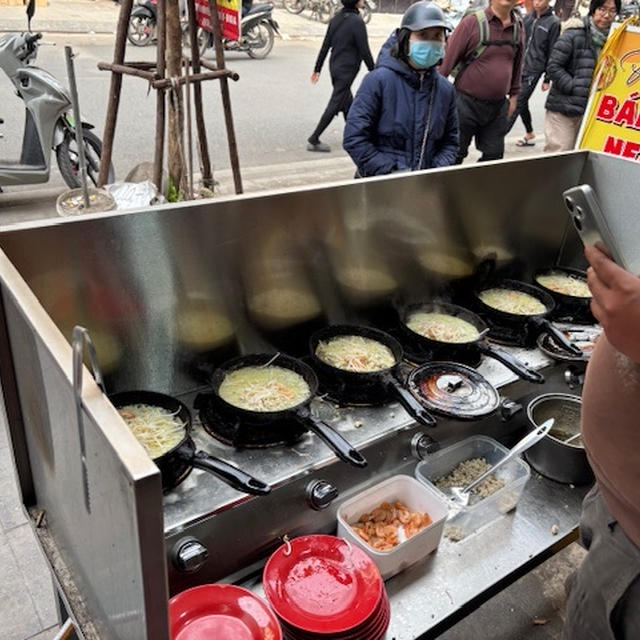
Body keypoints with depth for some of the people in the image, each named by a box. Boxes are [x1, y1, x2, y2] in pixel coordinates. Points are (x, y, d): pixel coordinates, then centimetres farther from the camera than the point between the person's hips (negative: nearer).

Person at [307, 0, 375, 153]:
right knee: (335, 105, -4)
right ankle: (314, 140, -5)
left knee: (347, 102, 19)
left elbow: (325, 46, 8)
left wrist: (317, 69, 14)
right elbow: (364, 51, -15)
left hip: (334, 67, 8)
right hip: (347, 70, -8)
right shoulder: (357, 22, -16)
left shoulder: (336, 18, 6)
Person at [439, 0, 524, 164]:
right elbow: (448, 57, -10)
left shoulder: (518, 26, 6)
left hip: (498, 107, 5)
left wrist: (514, 94, 18)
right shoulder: (473, 22, -10)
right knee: (455, 155, 3)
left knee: (494, 155, 8)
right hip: (466, 102, -5)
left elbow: (517, 63, 16)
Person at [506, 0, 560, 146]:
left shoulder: (553, 23, -7)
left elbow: (552, 53, -7)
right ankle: (529, 135, 27)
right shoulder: (528, 17, 9)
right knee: (522, 103, 13)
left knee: (517, 104, -10)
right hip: (519, 68, 7)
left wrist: (547, 79, -7)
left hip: (533, 71, -6)